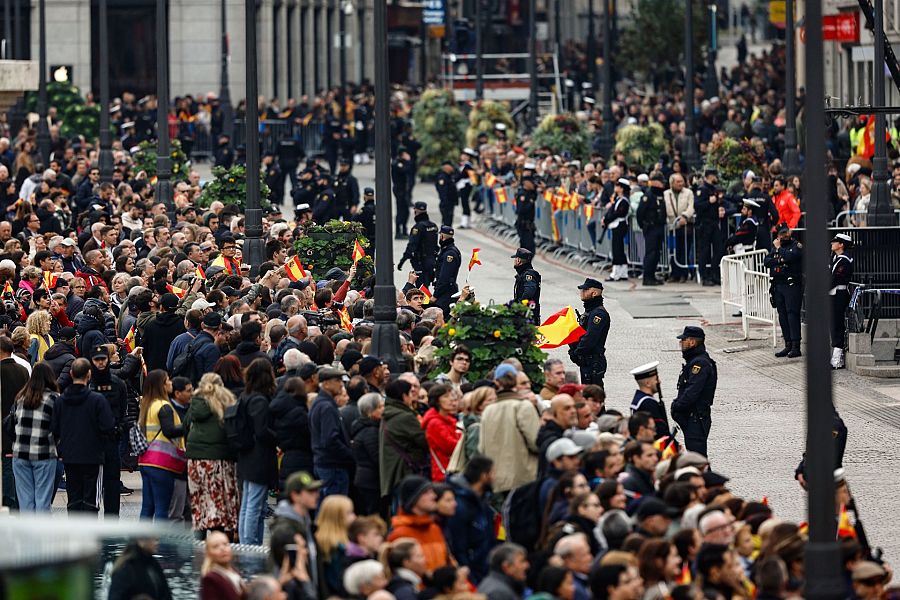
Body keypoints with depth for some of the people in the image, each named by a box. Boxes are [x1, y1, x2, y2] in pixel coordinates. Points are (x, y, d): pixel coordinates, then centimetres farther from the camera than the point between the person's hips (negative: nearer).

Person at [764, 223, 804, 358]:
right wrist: (779, 260, -9)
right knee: (782, 316, 7)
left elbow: (790, 257, -19)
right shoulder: (774, 246, 17)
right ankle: (788, 345, 12)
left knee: (792, 314, -11)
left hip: (792, 285, -6)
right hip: (778, 285, 6)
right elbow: (766, 261, 6)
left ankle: (796, 346, -12)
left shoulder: (796, 246, -1)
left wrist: (779, 248, -6)